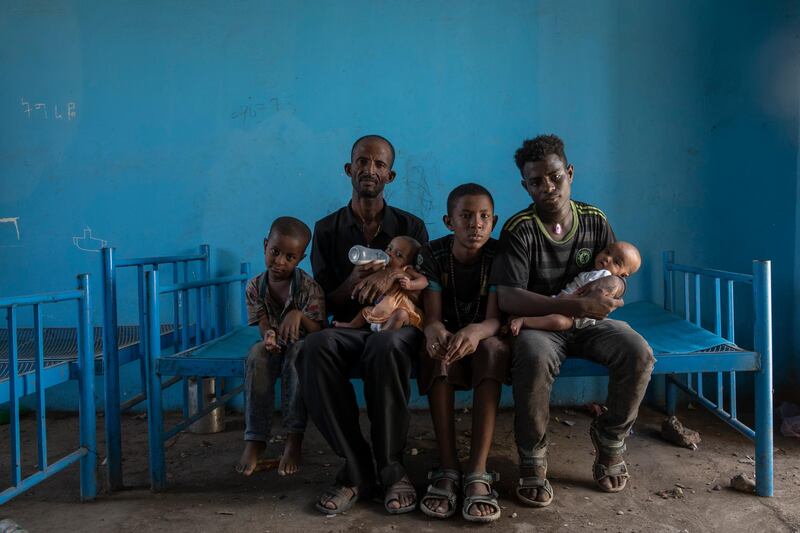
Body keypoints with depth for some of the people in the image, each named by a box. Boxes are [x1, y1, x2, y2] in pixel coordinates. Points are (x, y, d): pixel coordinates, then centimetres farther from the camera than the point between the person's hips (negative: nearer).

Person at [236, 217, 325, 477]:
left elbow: (319, 332, -18)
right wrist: (269, 336, -32)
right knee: (257, 355, -32)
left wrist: (299, 315, -38)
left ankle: (294, 438, -32)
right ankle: (255, 438, -27)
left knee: (298, 351, -38)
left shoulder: (309, 287, -14)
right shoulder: (255, 287, -6)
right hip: (274, 346, 3)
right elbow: (264, 326, -6)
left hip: (303, 344, -2)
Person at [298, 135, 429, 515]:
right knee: (314, 348, -35)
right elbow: (324, 303, 7)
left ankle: (391, 468, -25)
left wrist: (391, 275, -20)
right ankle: (356, 469, -26)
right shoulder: (327, 230, 11)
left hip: (398, 325, -1)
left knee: (388, 346, -39)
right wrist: (351, 283, -16)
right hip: (348, 328, 1)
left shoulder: (410, 227, 11)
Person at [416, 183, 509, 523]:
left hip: (484, 338, 0)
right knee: (437, 352, -35)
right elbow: (432, 316, -20)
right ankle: (447, 469, -32)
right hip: (447, 336, 0)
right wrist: (435, 331, -47)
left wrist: (475, 331, -49)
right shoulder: (432, 255, -12)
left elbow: (495, 317, -23)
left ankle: (478, 472, -38)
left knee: (492, 348, -35)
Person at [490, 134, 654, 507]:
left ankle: (610, 438, 4)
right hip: (538, 324, -4)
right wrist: (576, 306, -32)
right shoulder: (519, 230, -12)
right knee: (535, 357, -37)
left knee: (638, 353, -24)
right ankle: (532, 459, -14)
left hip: (588, 323, 4)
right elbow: (507, 298, -23)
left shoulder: (595, 221, 2)